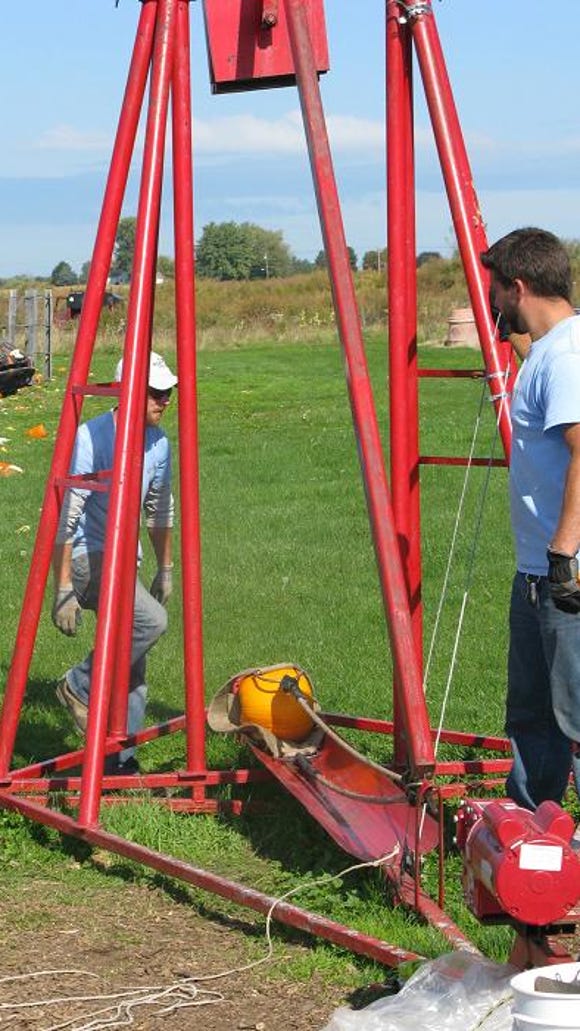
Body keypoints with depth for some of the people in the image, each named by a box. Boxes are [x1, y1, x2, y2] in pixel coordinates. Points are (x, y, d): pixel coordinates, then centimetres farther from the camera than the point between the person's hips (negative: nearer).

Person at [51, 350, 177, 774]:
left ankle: (120, 759, 15)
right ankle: (79, 687, -9)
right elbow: (64, 518, -20)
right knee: (149, 620, -27)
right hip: (84, 556, -8)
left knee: (133, 670, 5)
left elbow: (160, 511, 19)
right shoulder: (92, 438, -20)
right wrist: (63, 590, -23)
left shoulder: (158, 442, 3)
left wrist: (165, 569, 21)